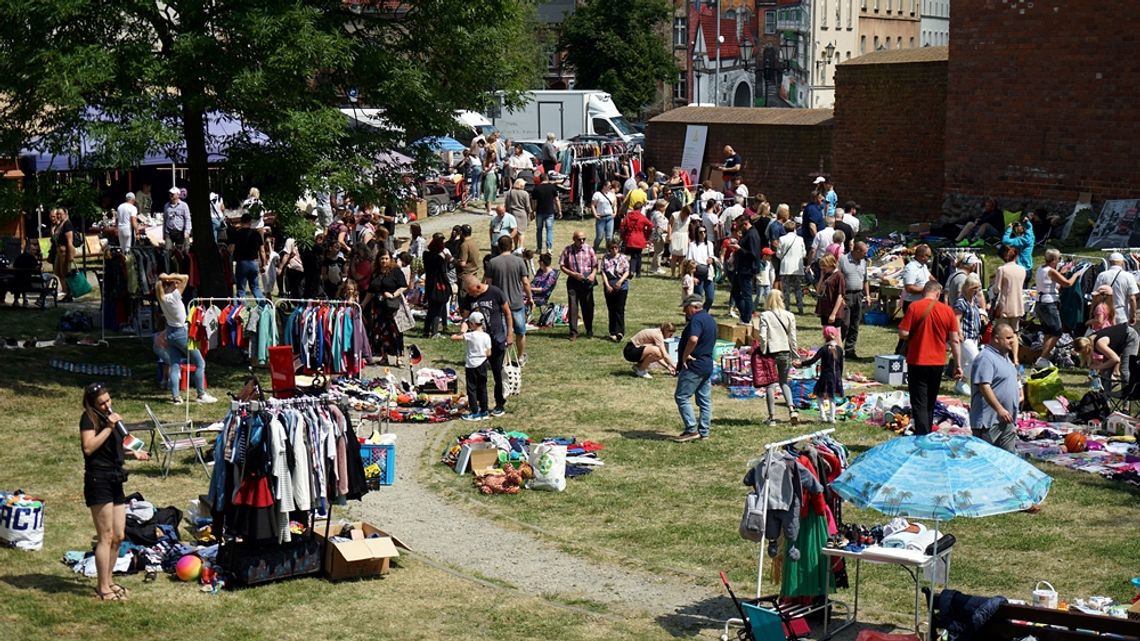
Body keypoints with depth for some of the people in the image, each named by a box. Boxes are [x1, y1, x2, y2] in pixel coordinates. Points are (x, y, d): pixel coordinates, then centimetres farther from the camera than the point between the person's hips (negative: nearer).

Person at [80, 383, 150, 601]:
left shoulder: (110, 417, 18)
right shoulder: (89, 418, -7)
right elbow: (88, 447, -21)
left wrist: (132, 453, 14)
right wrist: (109, 427, -20)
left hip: (115, 480, 9)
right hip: (98, 479, -9)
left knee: (118, 536, 11)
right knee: (106, 537, -7)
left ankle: (108, 580, 24)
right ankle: (103, 588, -2)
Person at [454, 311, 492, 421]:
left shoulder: (470, 336, -14)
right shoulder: (486, 336, -2)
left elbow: (453, 338, -15)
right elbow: (488, 353, 1)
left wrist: (460, 334, 6)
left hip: (471, 365, -5)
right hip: (482, 365, 5)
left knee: (471, 389, 3)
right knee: (482, 388, 13)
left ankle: (475, 413, 3)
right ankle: (484, 411, 18)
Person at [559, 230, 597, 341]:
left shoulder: (589, 249, 1)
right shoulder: (567, 250, -2)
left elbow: (595, 265, 5)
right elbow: (562, 266, 0)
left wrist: (593, 274, -15)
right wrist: (574, 274, -12)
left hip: (587, 281, 1)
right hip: (573, 281, -1)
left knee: (588, 306, 7)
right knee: (572, 306, -3)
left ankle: (589, 331, 23)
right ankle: (573, 333, 1)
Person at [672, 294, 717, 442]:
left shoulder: (696, 320, -15)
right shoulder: (710, 320, 16)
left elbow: (693, 340, -32)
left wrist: (684, 356, -20)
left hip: (694, 366, -10)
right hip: (707, 365, 10)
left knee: (681, 397, -6)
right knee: (705, 400, 10)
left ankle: (691, 430, -9)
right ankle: (704, 432, 13)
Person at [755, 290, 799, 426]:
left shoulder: (765, 316, -9)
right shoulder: (789, 316, 1)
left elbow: (762, 336, -15)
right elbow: (792, 337, 4)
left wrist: (763, 352, -5)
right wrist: (794, 355, 13)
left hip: (771, 352, -3)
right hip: (785, 352, 3)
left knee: (770, 384, 6)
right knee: (784, 382, 18)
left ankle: (772, 417, 6)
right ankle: (791, 409, -3)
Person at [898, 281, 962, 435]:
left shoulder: (914, 307, -10)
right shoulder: (947, 310, -1)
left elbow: (903, 334, -13)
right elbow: (955, 340, 1)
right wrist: (958, 365, 7)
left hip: (917, 362, -3)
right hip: (938, 363, 3)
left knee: (919, 405, -2)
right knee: (930, 404, 18)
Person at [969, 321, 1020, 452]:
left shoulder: (1005, 356, 17)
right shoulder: (986, 358, -16)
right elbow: (984, 387, -24)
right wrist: (1000, 409, -26)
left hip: (1007, 421, 10)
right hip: (989, 421, -10)